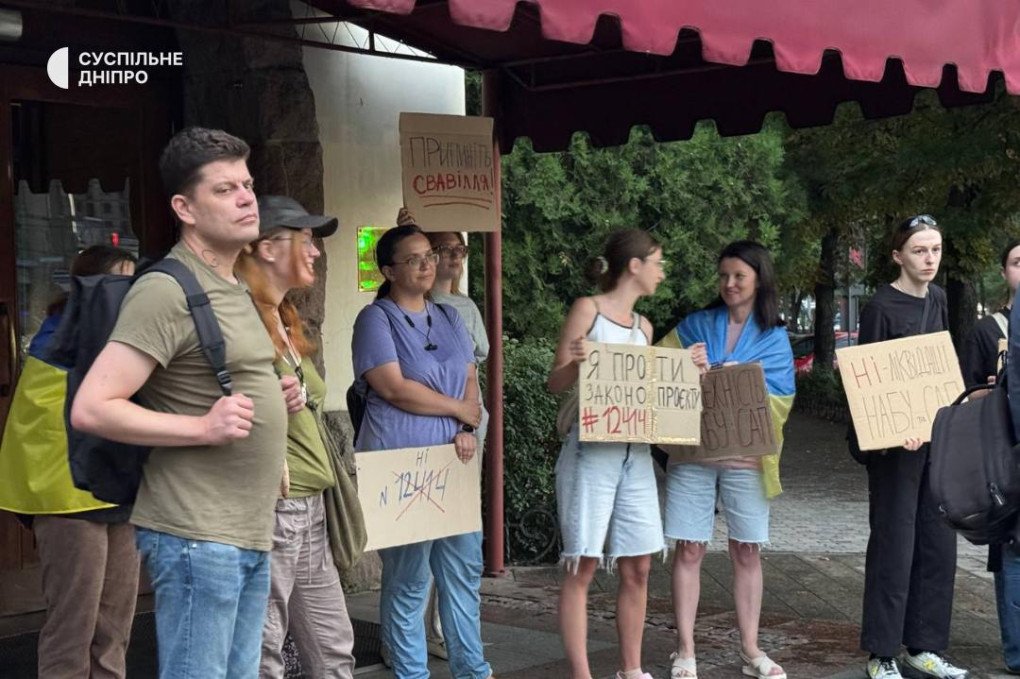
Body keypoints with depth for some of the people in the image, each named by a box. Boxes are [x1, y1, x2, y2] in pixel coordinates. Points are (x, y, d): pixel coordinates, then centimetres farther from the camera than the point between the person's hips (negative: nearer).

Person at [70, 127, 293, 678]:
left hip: (251, 534, 9)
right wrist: (202, 428, -21)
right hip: (198, 537, -9)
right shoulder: (166, 291, -13)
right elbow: (90, 409, -18)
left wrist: (273, 399, 10)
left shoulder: (236, 290, 17)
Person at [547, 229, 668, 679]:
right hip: (591, 451, -7)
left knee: (638, 567, 7)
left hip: (635, 453, 7)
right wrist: (575, 363, -24)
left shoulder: (643, 326, 17)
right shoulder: (587, 309, -2)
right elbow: (556, 384, -4)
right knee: (582, 566, -4)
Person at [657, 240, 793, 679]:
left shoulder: (775, 338, 7)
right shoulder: (695, 326, 8)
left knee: (747, 553, 6)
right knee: (689, 549, -1)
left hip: (745, 458, 0)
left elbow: (777, 400, -2)